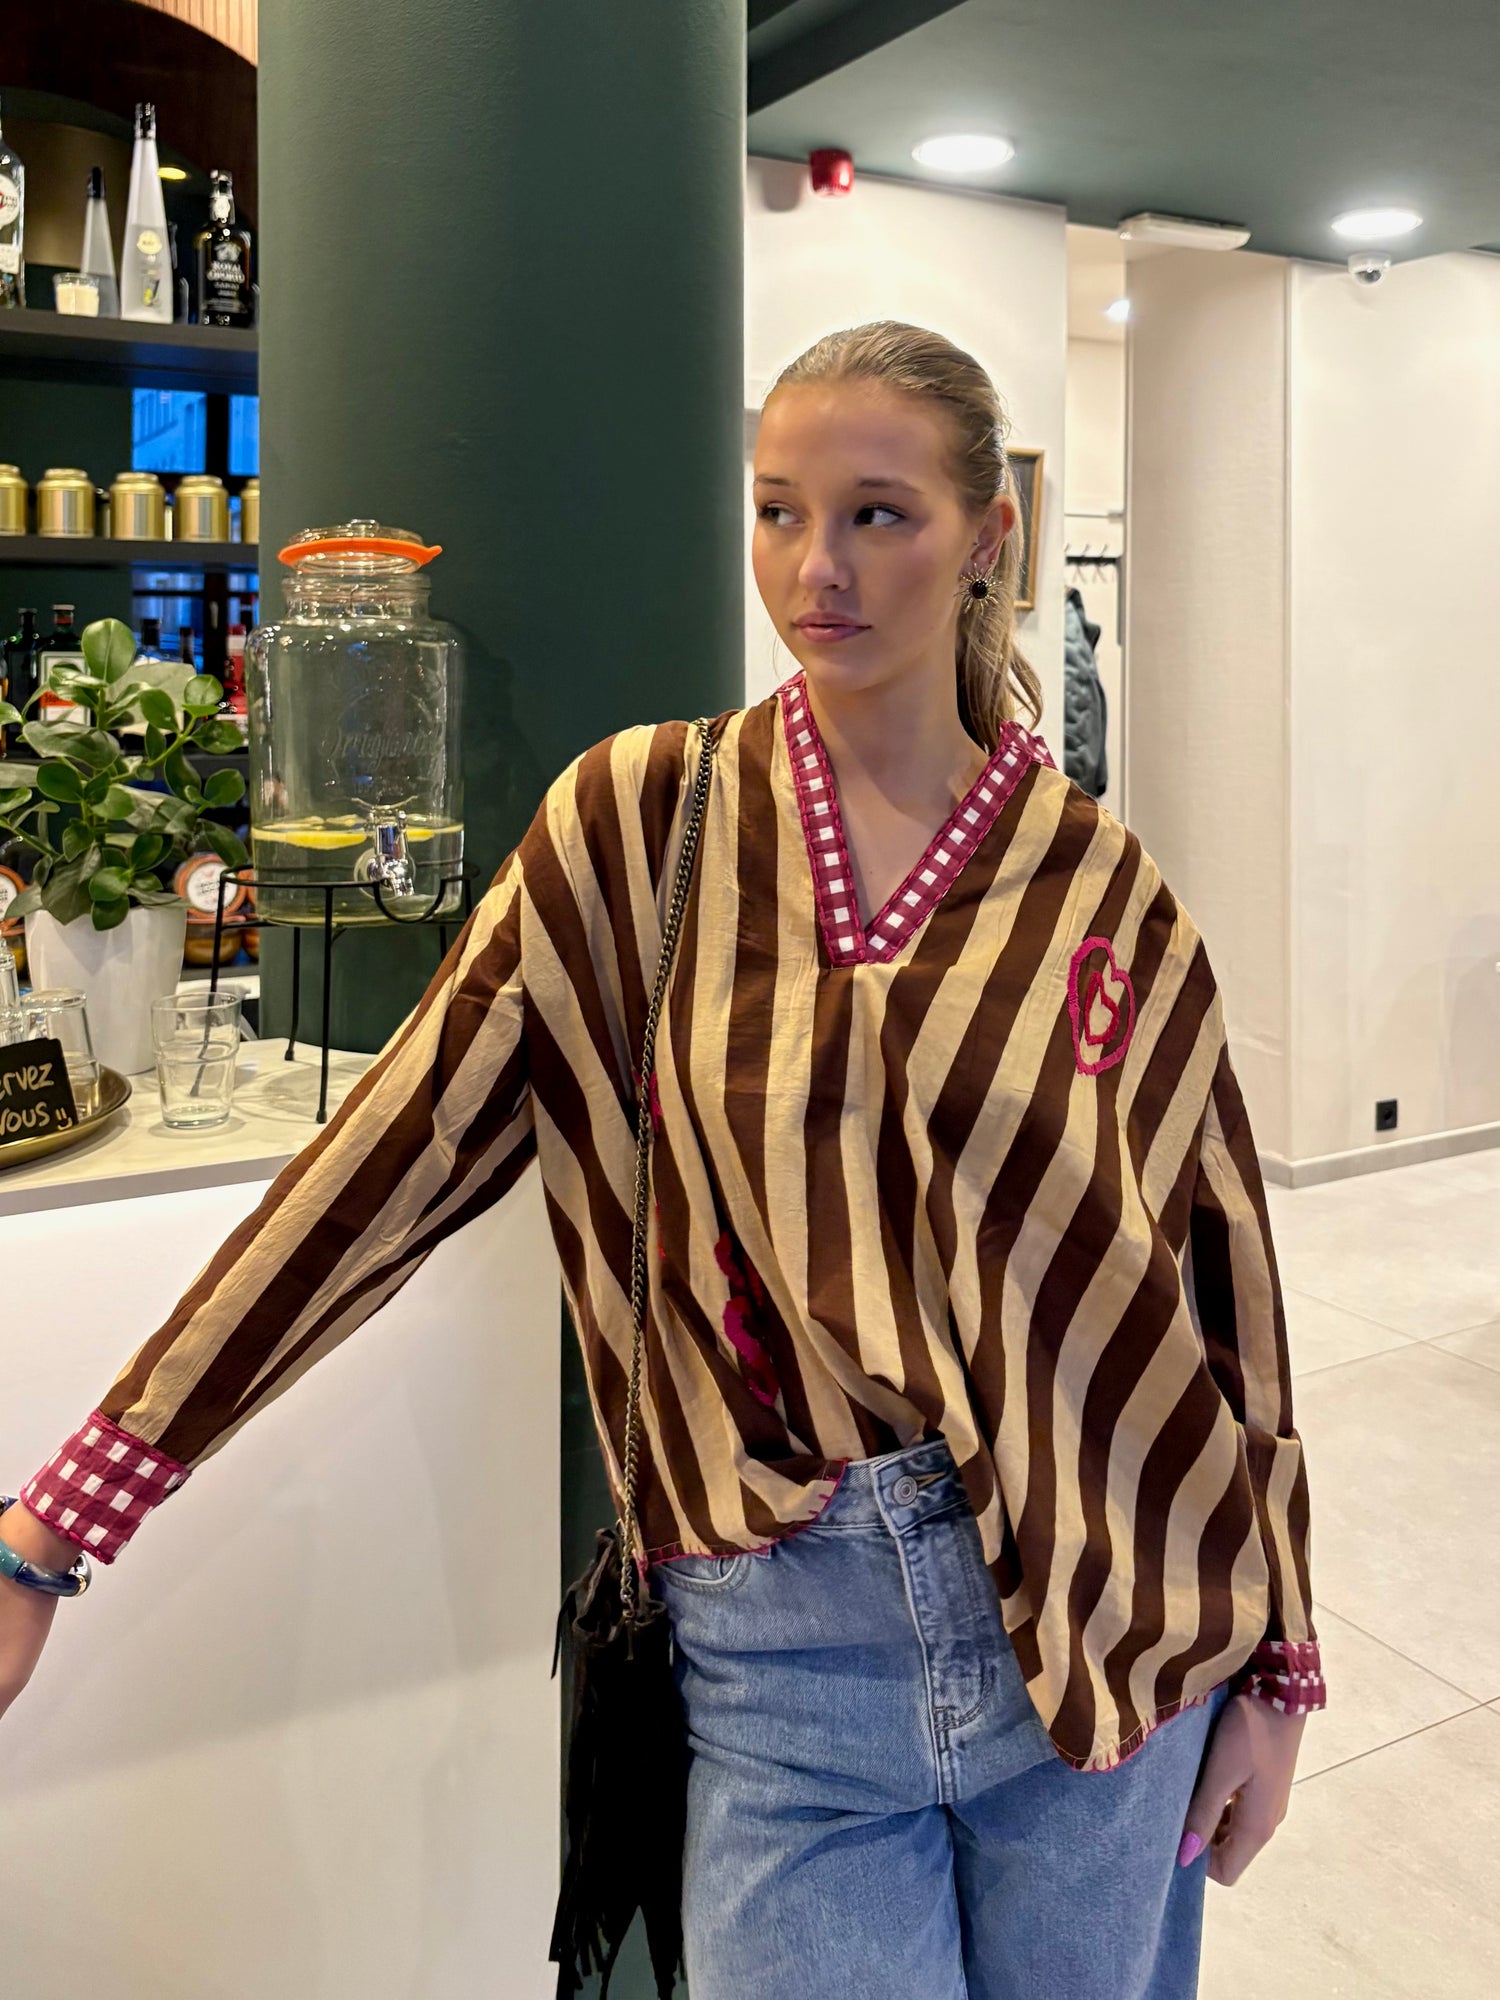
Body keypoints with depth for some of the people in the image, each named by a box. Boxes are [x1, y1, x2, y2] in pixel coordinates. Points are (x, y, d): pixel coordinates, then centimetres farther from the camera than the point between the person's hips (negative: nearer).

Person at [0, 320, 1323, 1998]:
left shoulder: (1099, 881, -2)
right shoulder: (641, 822, -5)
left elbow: (1219, 1250, 3)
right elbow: (394, 1155, -9)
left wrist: (1277, 1664, 5)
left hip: (1105, 1627, 2)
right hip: (780, 1649, -1)